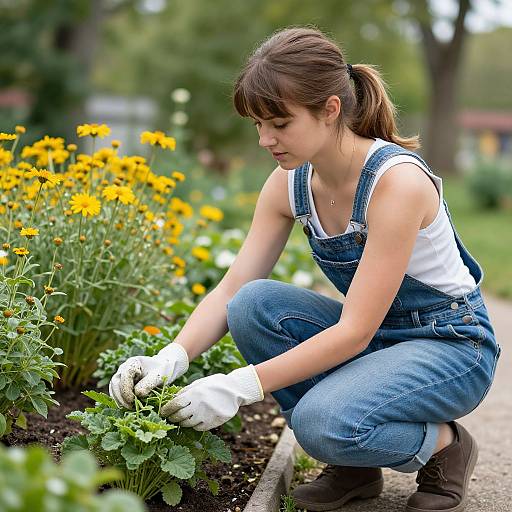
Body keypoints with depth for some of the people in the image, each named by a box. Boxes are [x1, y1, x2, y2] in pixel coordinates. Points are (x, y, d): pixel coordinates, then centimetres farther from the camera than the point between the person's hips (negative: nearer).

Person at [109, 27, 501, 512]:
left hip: (452, 345, -7)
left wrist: (242, 386, -33)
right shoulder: (289, 182, -7)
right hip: (372, 337, 7)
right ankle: (353, 465, -2)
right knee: (254, 304, -20)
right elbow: (231, 290, -8)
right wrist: (171, 357, -25)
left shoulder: (396, 180, -28)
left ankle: (444, 444, 0)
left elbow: (354, 331, -29)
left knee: (324, 420, -33)